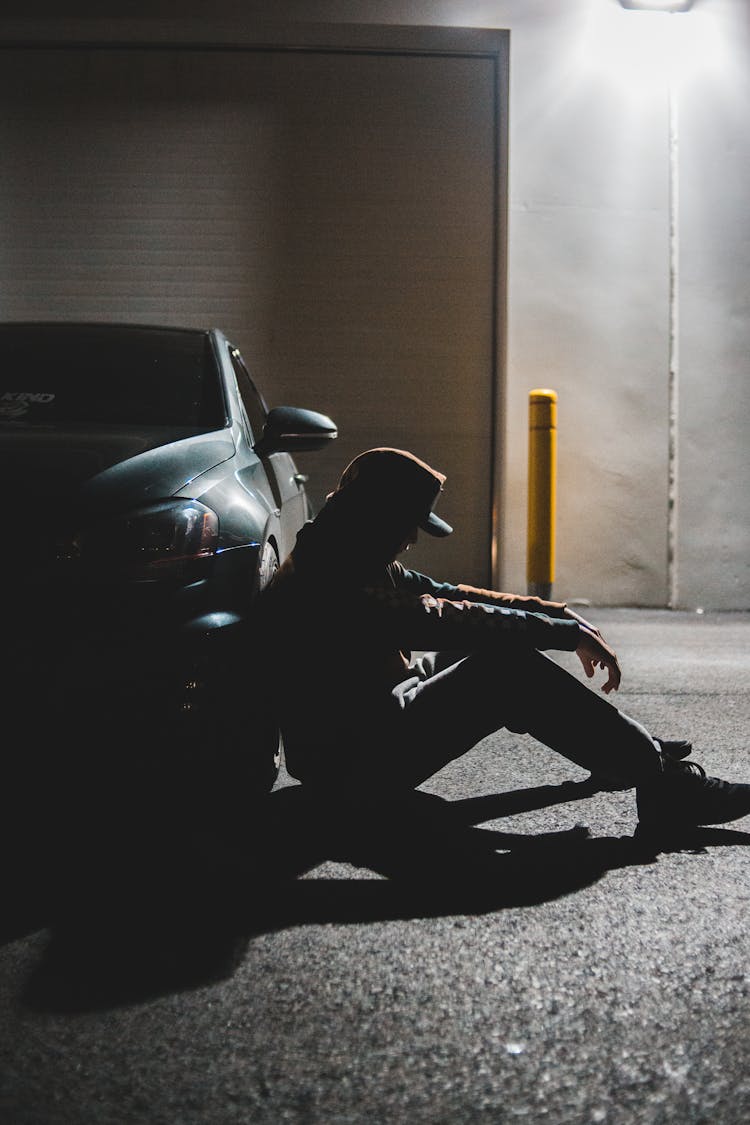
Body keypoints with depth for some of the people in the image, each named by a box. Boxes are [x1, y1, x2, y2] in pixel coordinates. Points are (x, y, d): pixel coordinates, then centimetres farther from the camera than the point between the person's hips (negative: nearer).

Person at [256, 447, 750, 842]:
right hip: (353, 766, -11)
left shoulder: (363, 569, 11)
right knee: (510, 668, -22)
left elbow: (449, 595, 13)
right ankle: (664, 786, -21)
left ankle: (630, 756, 17)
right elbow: (452, 620, -26)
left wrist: (558, 614, 6)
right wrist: (569, 633, -21)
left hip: (376, 723, 11)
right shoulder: (328, 587, -22)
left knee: (496, 652, 11)